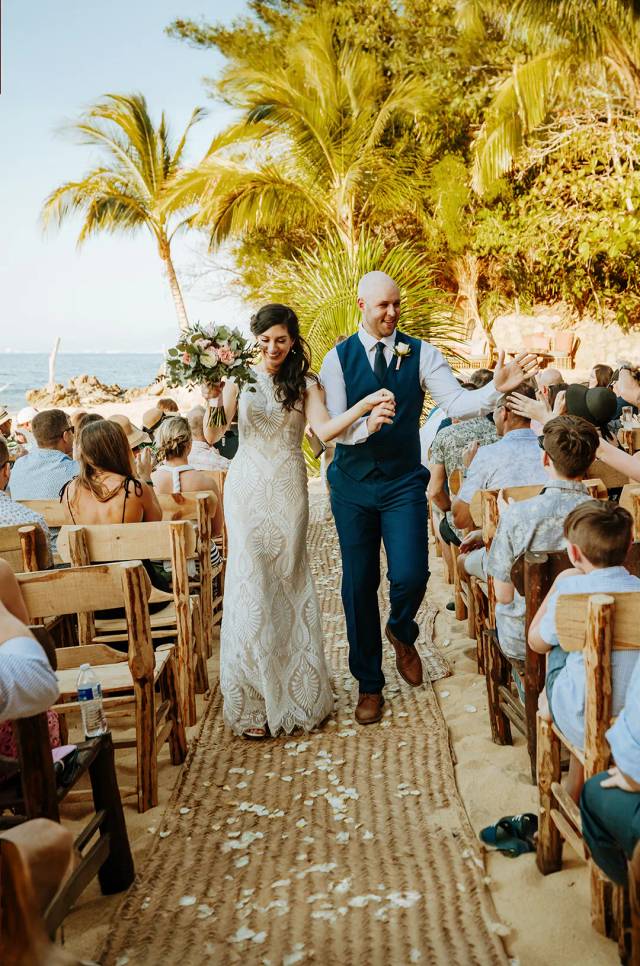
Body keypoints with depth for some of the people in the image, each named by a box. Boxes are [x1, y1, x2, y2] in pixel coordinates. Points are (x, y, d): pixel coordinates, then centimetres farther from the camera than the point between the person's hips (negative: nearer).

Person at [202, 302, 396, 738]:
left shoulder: (305, 383, 3)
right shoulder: (240, 379, 3)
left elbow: (324, 428, -13)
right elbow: (213, 435, -3)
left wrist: (365, 405, -25)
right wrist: (213, 399, -20)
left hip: (288, 490, 0)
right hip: (248, 489, 0)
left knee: (289, 582, 7)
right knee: (251, 584, -1)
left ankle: (297, 692, 20)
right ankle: (253, 701, 8)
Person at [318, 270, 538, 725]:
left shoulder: (421, 353, -2)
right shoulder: (338, 357, -4)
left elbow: (456, 402, -11)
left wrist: (496, 388, -29)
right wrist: (365, 425, -32)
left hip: (403, 484, 0)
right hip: (353, 486, 0)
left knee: (410, 575, -13)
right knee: (358, 586, 7)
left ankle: (401, 632, 26)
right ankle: (369, 685, 25)